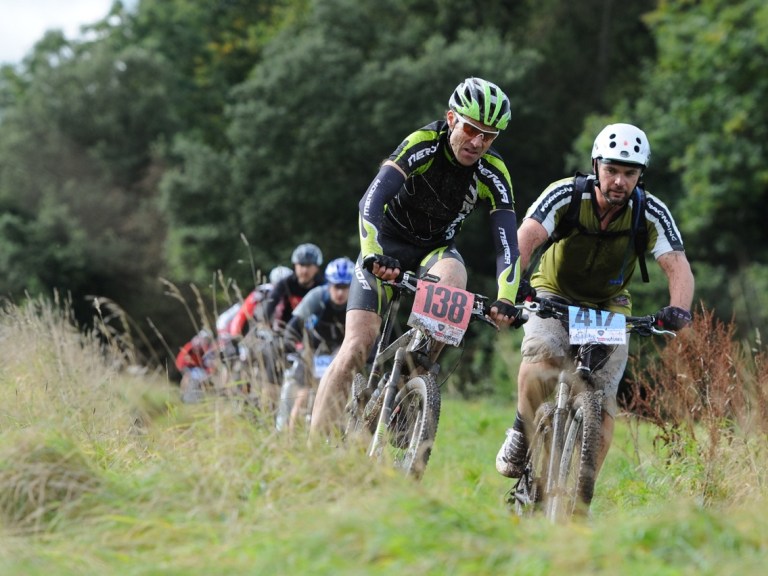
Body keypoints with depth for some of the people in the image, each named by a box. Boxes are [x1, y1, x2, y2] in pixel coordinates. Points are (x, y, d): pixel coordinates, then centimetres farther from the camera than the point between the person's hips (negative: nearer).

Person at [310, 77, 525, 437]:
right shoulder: (422, 145, -24)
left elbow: (507, 244, -22)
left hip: (436, 248, 2)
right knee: (359, 342, -18)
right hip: (388, 243, -2)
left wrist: (506, 300, -39)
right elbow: (372, 201, -35)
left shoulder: (493, 174, -16)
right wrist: (374, 256, -52)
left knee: (453, 278, -35)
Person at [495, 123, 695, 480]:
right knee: (542, 354, -33)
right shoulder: (566, 195, -23)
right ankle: (523, 434, -11)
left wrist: (679, 309, -47)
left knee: (603, 399, -12)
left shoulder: (651, 213, -18)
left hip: (609, 306, 2)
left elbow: (677, 266, -26)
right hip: (554, 294, -2)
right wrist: (515, 283, -55)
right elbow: (525, 238, -35)